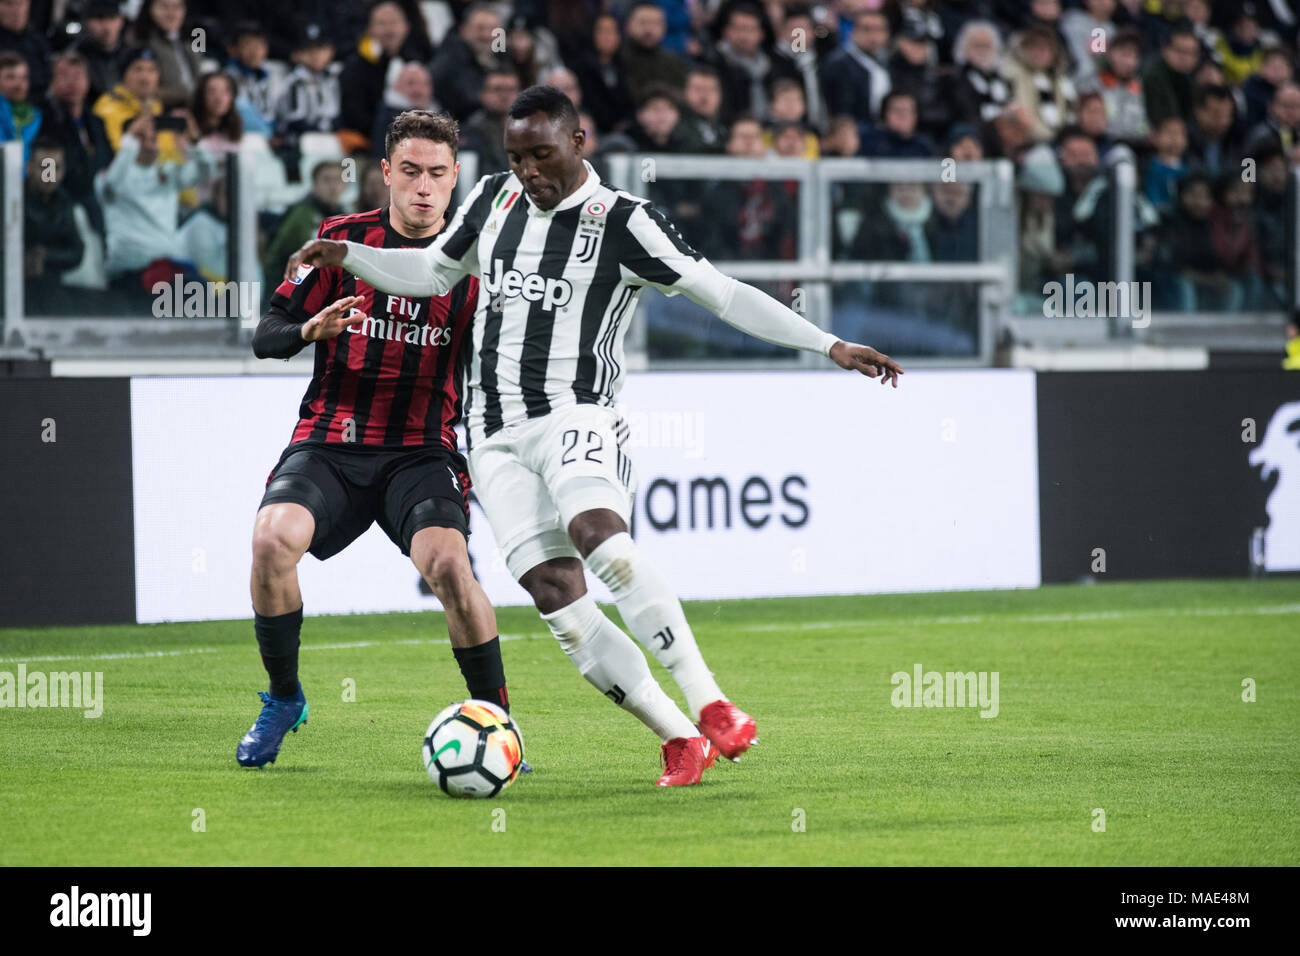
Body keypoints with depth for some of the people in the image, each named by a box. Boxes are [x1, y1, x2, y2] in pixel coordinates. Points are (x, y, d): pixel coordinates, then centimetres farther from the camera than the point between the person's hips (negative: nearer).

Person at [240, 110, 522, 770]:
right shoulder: (341, 239, 2)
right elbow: (265, 337, 3)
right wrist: (310, 329, -18)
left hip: (421, 452, -1)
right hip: (328, 443, 1)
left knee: (447, 565, -28)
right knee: (272, 539, -27)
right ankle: (283, 699, -2)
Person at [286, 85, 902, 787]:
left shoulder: (622, 222, -3)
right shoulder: (494, 198, 14)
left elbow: (722, 294, -4)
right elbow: (433, 272, 28)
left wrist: (829, 346, -11)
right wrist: (345, 256, 13)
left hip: (576, 415, -5)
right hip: (497, 435, 5)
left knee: (598, 533, -34)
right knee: (555, 592, -11)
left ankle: (709, 704, -34)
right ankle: (679, 742, -8)